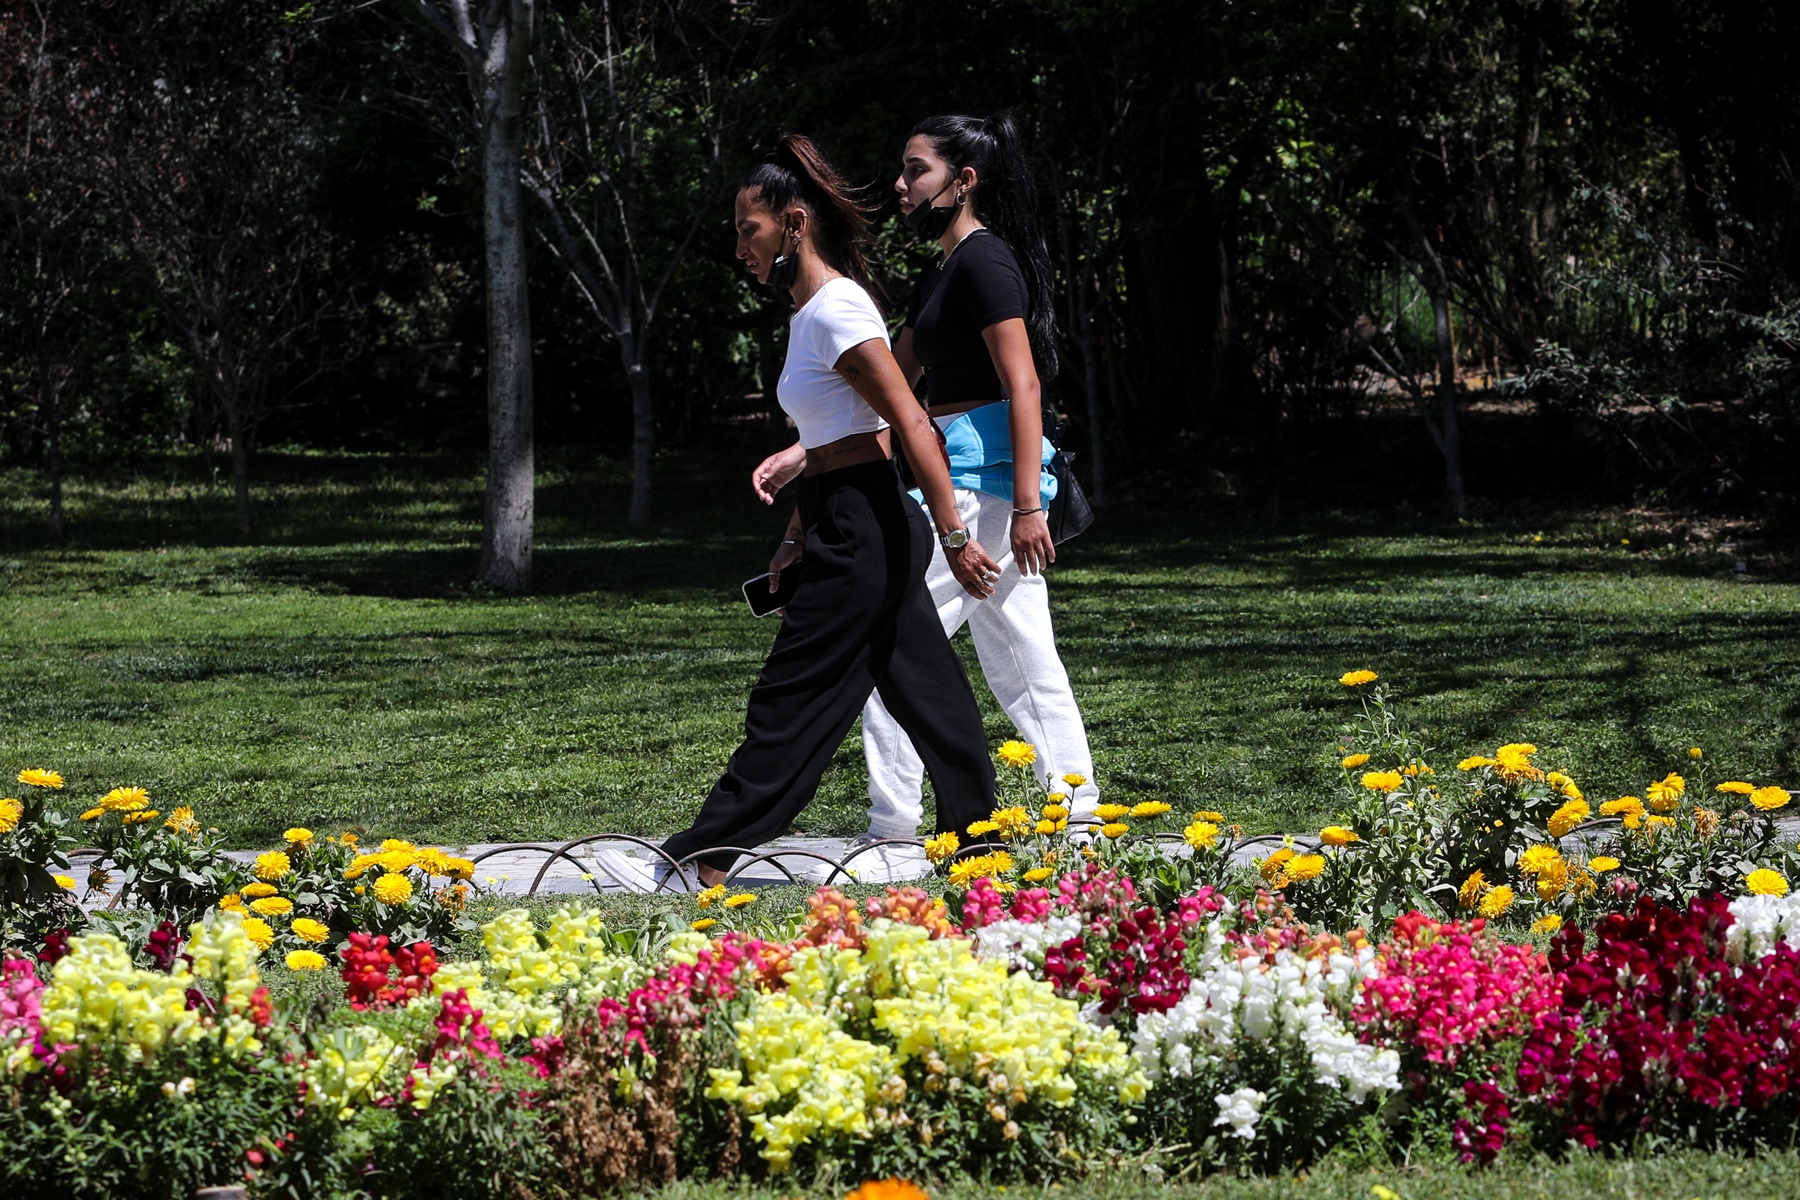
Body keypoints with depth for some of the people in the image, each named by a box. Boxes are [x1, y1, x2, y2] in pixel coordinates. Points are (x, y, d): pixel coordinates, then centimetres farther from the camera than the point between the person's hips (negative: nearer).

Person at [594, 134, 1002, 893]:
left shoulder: (837, 310, -15)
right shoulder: (811, 312, 15)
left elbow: (911, 425, -20)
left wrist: (954, 537, -21)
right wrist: (798, 538, 18)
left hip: (860, 534, -10)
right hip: (847, 528, 10)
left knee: (790, 707, -5)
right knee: (928, 698, 11)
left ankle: (701, 866, -2)